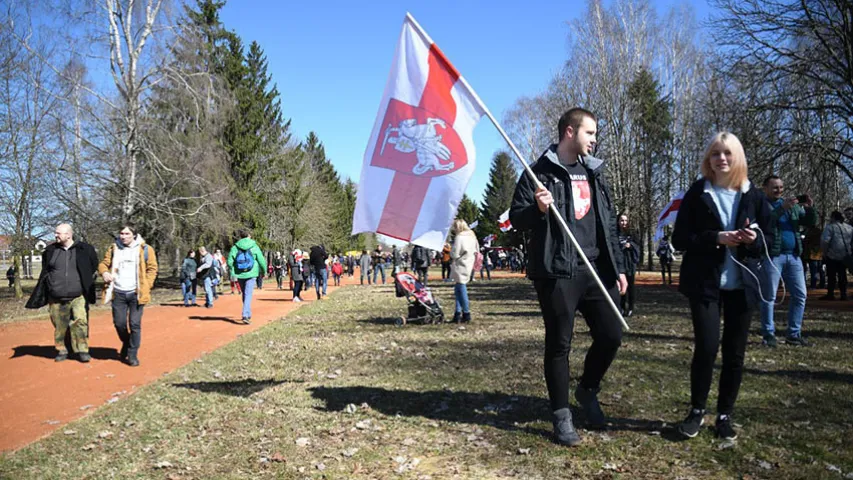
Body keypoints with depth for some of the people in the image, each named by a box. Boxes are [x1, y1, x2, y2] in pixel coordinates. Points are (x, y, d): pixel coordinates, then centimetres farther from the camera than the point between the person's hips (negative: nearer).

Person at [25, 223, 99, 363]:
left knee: (80, 322, -13)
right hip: (57, 299, 3)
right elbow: (45, 272, 18)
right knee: (59, 327, 7)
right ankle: (61, 350, 22)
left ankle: (82, 350, -3)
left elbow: (94, 265, 13)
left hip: (78, 297, -2)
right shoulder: (51, 251, 6)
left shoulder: (84, 249, -2)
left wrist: (86, 282, 8)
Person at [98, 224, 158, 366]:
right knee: (119, 323, 6)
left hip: (136, 293, -3)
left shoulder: (145, 249, -1)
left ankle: (132, 354, 9)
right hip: (118, 293, 3)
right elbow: (104, 263, 14)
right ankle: (126, 345, 34)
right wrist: (104, 272, -9)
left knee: (135, 324, -2)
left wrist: (146, 286, -9)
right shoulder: (113, 249, 9)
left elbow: (152, 268, 1)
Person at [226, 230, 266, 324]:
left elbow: (230, 262, -6)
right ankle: (245, 315, -18)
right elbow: (261, 261, -3)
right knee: (248, 295, -4)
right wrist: (263, 271, 11)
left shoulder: (235, 247, -2)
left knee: (245, 294, 18)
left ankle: (248, 314, 29)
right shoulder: (254, 247, -4)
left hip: (240, 275, 3)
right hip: (251, 274, -3)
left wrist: (232, 273, 8)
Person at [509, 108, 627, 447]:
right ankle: (561, 415, 15)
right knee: (559, 344, 1)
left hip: (596, 269, 6)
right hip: (557, 272, -6)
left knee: (611, 334, 7)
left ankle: (588, 390, 33)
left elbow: (609, 224, 18)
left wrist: (618, 267, 14)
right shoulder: (541, 171, -3)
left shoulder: (594, 172, 16)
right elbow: (517, 219, -5)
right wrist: (538, 209, -26)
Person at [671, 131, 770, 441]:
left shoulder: (753, 196, 6)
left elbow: (769, 240, 10)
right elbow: (679, 239, -4)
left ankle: (724, 415, 21)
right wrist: (715, 238, -19)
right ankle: (697, 411, 11)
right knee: (707, 347, -9)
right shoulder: (697, 194, 0)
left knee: (734, 353, 6)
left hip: (741, 285, 3)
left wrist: (754, 240, -13)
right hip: (705, 284, -2)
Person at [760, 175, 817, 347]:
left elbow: (811, 222, 13)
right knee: (769, 296, -2)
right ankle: (768, 334, 5)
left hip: (793, 256, 6)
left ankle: (794, 334, 15)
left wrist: (810, 208, -5)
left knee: (800, 295, 6)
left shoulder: (793, 205, 18)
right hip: (772, 256, -6)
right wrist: (783, 208, -29)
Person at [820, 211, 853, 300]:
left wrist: (825, 252, -8)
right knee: (842, 275, 11)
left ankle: (830, 294, 0)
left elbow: (824, 240, -20)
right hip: (845, 256, 6)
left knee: (831, 276, -1)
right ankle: (843, 294, 12)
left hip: (833, 256, -6)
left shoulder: (830, 227, -11)